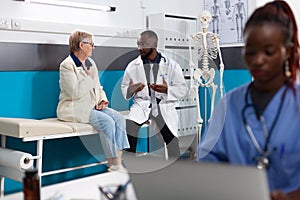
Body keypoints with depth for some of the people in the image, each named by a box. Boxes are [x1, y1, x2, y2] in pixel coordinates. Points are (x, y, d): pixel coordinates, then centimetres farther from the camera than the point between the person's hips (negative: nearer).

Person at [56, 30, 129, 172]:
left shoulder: (90, 63, 15)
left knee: (119, 118, -15)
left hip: (93, 106, 8)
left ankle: (117, 164, -18)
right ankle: (115, 165, -20)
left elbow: (98, 87, 22)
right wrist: (89, 77, -14)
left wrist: (102, 100, 2)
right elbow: (76, 93, -21)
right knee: (107, 121, -28)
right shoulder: (66, 65, -10)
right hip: (74, 108, -8)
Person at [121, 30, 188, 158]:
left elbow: (183, 89, 2)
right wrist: (131, 89, -12)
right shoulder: (133, 66, 9)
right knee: (129, 125, -28)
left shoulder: (171, 65, 4)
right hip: (141, 103, 1)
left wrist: (167, 90, -18)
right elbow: (124, 89, 13)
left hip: (164, 104, -1)